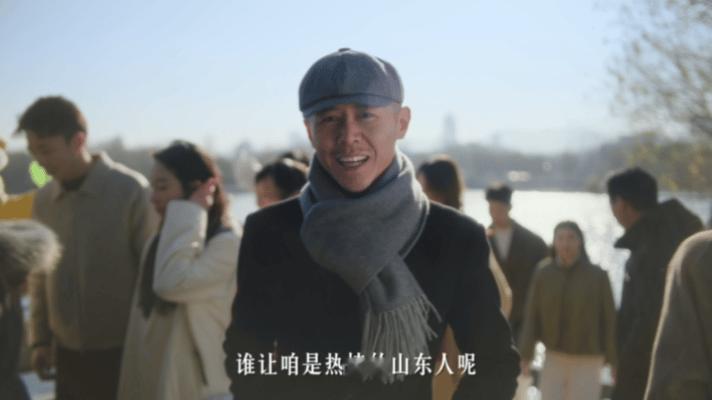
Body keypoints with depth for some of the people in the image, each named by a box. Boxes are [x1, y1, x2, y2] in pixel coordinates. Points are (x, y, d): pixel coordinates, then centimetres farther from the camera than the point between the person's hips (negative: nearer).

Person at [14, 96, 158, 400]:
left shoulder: (131, 191, -10)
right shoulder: (43, 200, 4)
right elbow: (40, 274, 12)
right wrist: (40, 338, 10)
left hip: (124, 351, -4)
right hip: (69, 352, 4)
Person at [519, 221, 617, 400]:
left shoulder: (597, 276, -7)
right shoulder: (543, 274, -3)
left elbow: (609, 319, -5)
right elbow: (532, 316, -3)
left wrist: (613, 360, -5)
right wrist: (525, 355, -7)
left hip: (587, 361, -2)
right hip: (554, 358, 2)